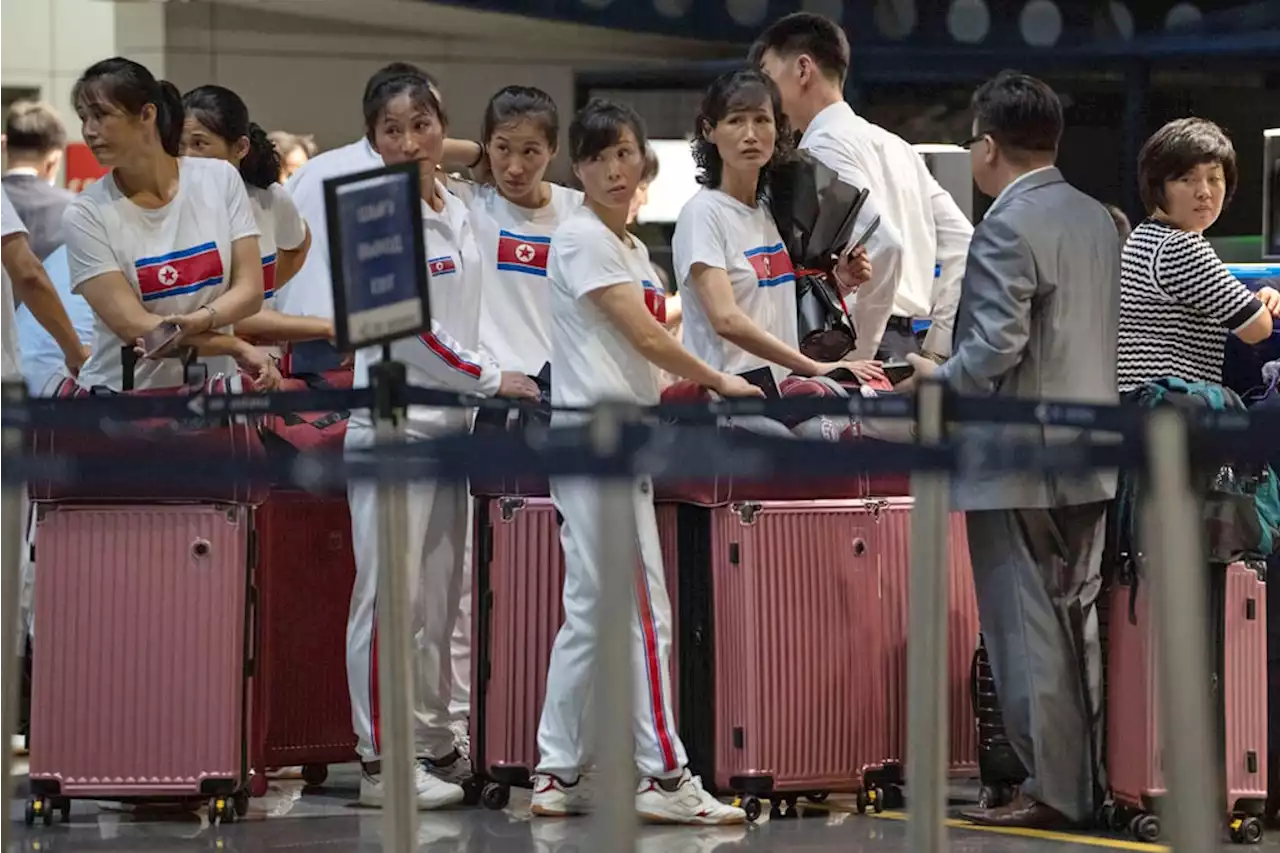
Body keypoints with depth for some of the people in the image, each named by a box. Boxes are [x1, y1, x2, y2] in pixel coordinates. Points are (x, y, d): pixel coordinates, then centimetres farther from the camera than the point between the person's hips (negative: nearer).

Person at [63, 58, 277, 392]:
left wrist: (195, 322, -19)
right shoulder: (87, 215, -4)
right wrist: (239, 348, -13)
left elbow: (250, 290, 0)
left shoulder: (220, 179, 3)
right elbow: (135, 327, -10)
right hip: (121, 395, -2)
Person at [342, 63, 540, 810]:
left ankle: (435, 743, 17)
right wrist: (491, 380, -14)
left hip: (449, 422, 8)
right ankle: (381, 761, -4)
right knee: (391, 594, -6)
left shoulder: (459, 213, 13)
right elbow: (406, 329, -16)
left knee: (442, 594, 10)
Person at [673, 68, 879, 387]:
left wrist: (837, 282, 2)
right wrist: (816, 368, -23)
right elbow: (727, 319, -19)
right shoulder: (703, 214, -8)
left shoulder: (772, 211, 13)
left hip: (783, 385, 7)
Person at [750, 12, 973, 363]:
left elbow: (883, 244, -21)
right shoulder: (894, 146, 19)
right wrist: (936, 347, 11)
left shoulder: (824, 147, -7)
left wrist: (856, 353, -15)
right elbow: (962, 243, 16)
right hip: (905, 344, 9)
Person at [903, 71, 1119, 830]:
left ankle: (1050, 790, -1)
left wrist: (941, 377, -5)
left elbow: (996, 346, -22)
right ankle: (1090, 782, 17)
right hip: (1090, 456, 8)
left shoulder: (1007, 227, -16)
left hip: (1018, 462, -8)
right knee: (1078, 626, 13)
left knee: (1028, 631, -3)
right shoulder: (1099, 220, 9)